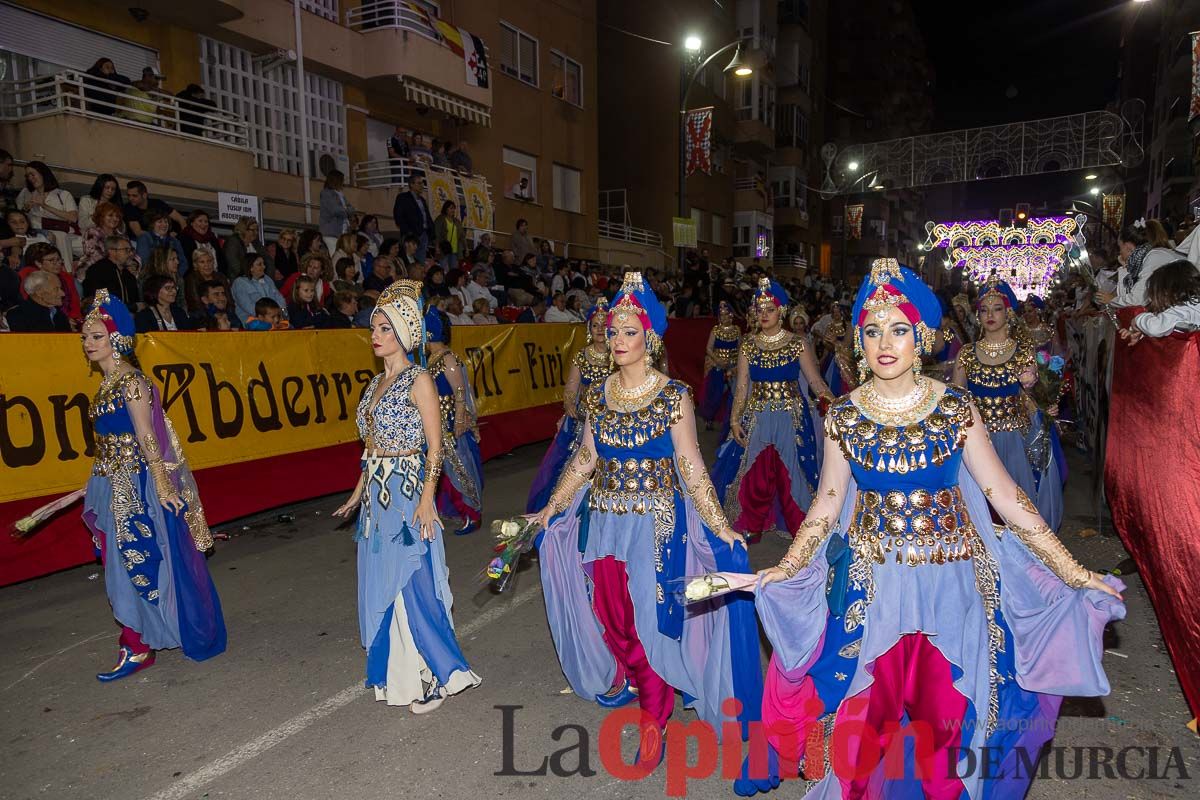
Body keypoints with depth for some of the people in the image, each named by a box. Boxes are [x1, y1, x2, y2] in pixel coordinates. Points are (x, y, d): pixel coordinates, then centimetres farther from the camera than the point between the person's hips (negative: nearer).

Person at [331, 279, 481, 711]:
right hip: (377, 495, 8)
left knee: (412, 587, -3)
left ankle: (440, 675, 12)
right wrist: (358, 493, 18)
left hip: (406, 494, -8)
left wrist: (426, 500, -19)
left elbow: (435, 447, -13)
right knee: (380, 586, 14)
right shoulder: (376, 383, 11)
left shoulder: (418, 380, -11)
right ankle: (396, 674, 29)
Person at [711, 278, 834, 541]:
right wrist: (735, 421, -2)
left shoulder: (797, 344, 0)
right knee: (755, 475, 4)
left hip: (791, 418, -2)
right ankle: (754, 526, 20)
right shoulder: (748, 346, 5)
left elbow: (815, 380, -6)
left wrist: (831, 398, -25)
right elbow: (742, 386, 5)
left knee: (790, 473, 1)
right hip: (756, 418, 2)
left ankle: (798, 526, 17)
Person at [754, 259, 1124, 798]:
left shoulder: (956, 408, -4)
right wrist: (786, 568, -8)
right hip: (870, 583, 0)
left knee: (947, 710, 10)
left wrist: (1073, 572, -5)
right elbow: (827, 502, 1)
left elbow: (1002, 493, -3)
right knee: (868, 709, 9)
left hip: (951, 577, 0)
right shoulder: (844, 416, -2)